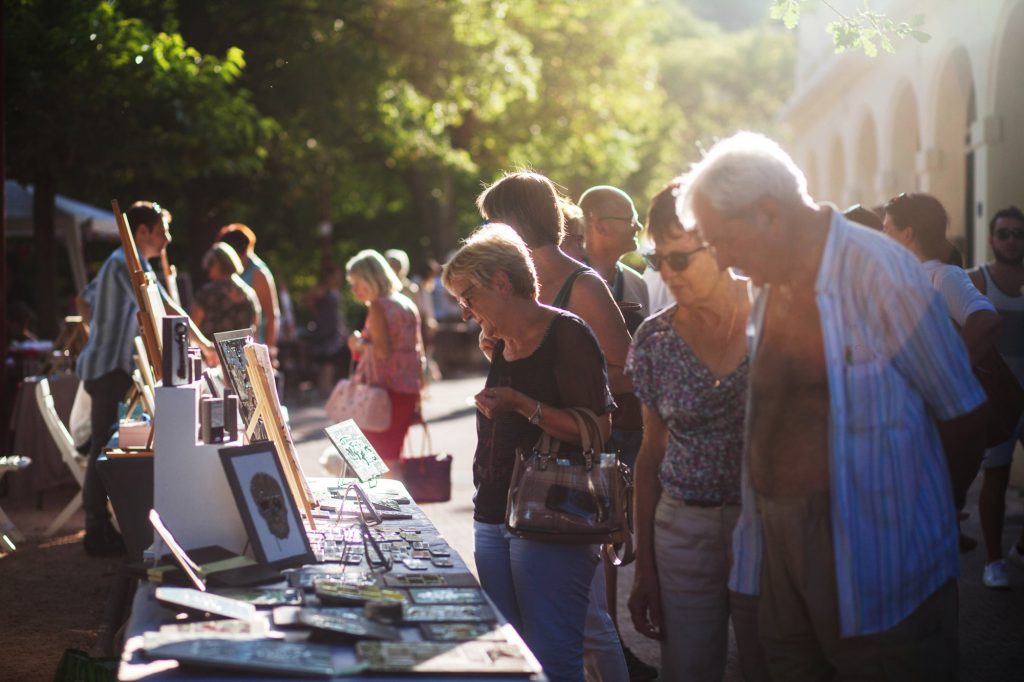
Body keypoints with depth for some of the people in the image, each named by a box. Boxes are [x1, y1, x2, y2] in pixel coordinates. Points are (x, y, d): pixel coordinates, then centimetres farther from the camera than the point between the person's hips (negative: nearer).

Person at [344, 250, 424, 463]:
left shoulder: (377, 307, -10)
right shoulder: (407, 304, 13)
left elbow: (381, 351, -21)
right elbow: (419, 351, 15)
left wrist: (359, 345, -3)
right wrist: (418, 393, 20)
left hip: (386, 388, -8)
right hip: (409, 390, 8)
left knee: (381, 459, -1)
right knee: (393, 454, 16)